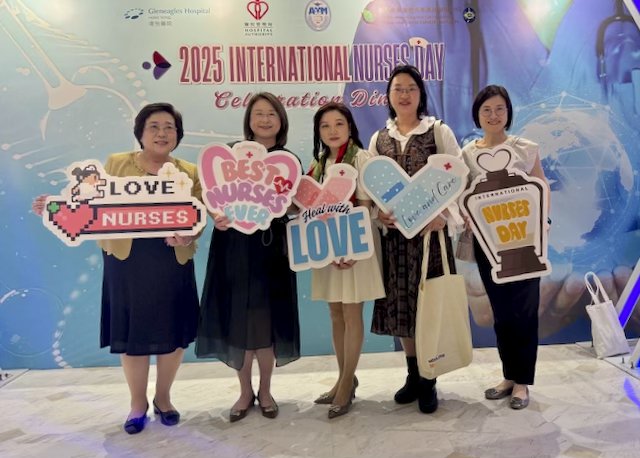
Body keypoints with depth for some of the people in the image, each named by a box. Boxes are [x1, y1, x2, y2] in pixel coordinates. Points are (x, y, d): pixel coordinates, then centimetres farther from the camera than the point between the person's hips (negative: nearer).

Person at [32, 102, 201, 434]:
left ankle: (163, 397, 31)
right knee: (131, 332, 7)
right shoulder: (116, 164, 7)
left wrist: (187, 235, -19)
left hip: (172, 264, 1)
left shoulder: (190, 172, 7)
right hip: (126, 262, -1)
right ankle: (138, 403, 29)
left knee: (173, 332, 7)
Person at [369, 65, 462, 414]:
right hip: (394, 233, 4)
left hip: (430, 231, -3)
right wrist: (376, 213, -7)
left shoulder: (440, 132, 1)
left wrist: (444, 216, -16)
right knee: (402, 304, 9)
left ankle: (428, 381, 16)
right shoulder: (379, 139, 11)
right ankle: (413, 375, 26)